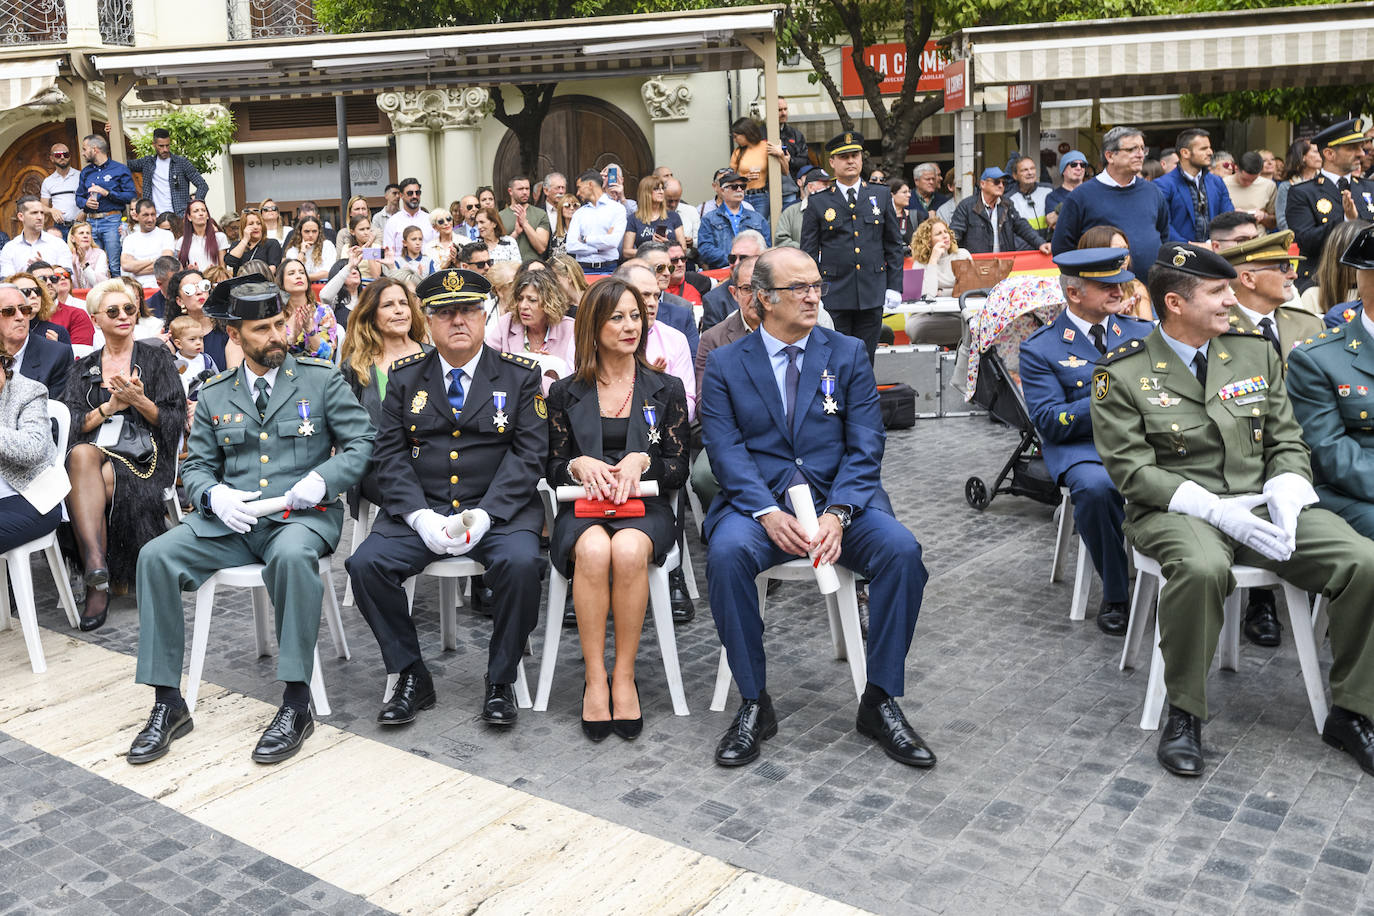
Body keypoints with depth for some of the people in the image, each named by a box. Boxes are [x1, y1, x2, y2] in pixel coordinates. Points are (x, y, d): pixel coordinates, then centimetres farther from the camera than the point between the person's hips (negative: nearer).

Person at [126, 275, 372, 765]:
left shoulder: (323, 379, 6)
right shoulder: (214, 395, 14)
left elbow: (360, 444, 1)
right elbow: (195, 466, 14)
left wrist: (321, 480, -16)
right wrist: (215, 494, -9)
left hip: (301, 516, -4)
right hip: (230, 519, 4)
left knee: (291, 555, -39)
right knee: (155, 556, -20)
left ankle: (296, 704, -29)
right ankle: (168, 703, -13)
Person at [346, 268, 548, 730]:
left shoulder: (520, 375, 5)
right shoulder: (405, 376, 11)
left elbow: (529, 453, -2)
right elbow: (390, 453, 5)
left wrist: (485, 515, -16)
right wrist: (419, 516, -12)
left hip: (497, 509, -2)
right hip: (420, 511, 2)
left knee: (520, 562, -31)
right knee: (366, 563, -21)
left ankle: (501, 681, -9)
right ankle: (411, 676, -2)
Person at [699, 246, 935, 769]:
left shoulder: (848, 354, 10)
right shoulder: (725, 365, 7)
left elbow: (864, 447, 1)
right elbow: (726, 451, -4)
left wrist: (837, 514, -16)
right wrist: (768, 512, -21)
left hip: (840, 497, 1)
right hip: (759, 500, -1)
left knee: (902, 549, -27)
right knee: (726, 553, -33)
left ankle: (880, 701, -11)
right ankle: (753, 705, -15)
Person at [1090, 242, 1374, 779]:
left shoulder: (1256, 353, 12)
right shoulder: (1123, 375, -3)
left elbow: (1287, 442, 13)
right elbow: (1132, 470, -8)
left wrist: (1285, 498, -8)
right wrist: (1215, 509, -19)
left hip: (1261, 503, 5)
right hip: (1175, 510, -5)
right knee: (1202, 568, -39)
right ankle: (1184, 714, -17)